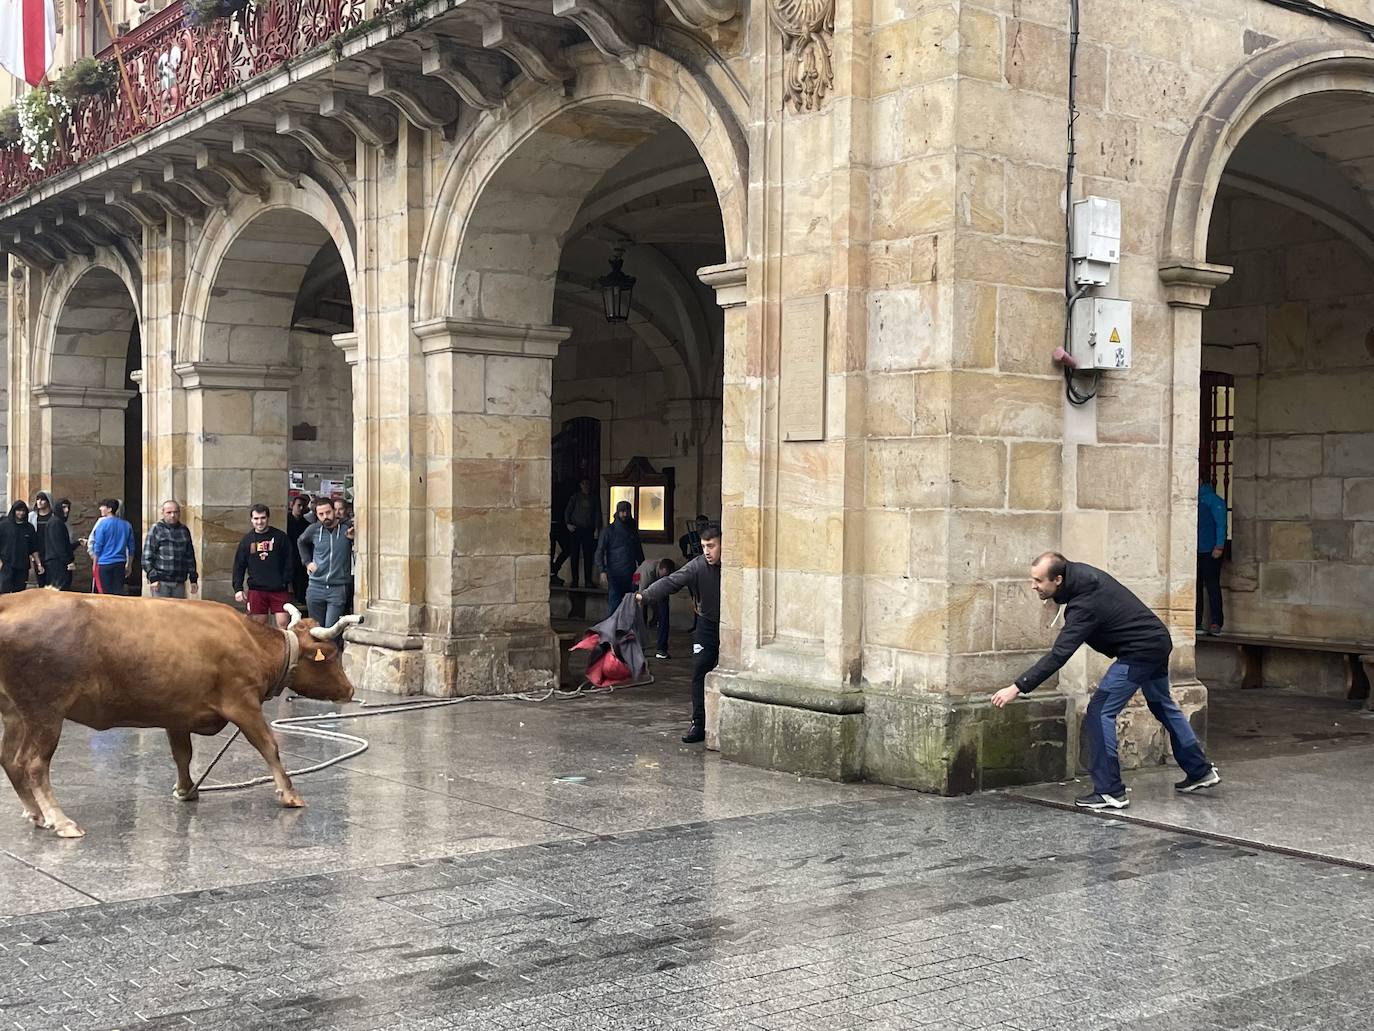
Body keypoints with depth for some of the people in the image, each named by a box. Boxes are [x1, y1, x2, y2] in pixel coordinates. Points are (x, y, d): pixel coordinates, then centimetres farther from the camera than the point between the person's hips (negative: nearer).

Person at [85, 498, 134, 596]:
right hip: (120, 564, 4)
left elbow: (98, 546, -6)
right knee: (118, 593, 6)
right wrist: (129, 565, 18)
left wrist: (94, 564, 2)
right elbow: (131, 548, 11)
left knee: (105, 594, 1)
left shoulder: (102, 523, -7)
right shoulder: (126, 525, 7)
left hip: (104, 563, -4)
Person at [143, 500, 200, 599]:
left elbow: (190, 556, 19)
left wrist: (193, 579, 14)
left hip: (179, 583, 4)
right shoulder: (156, 529, 0)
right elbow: (147, 556, -3)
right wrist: (153, 577, -12)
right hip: (161, 582, -4)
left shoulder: (184, 530, 13)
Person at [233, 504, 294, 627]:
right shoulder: (247, 540, 7)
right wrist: (238, 588, 2)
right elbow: (239, 566, 10)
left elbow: (289, 562, 1)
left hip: (279, 589, -2)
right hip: (256, 590, 2)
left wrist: (286, 582, -7)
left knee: (283, 624, -6)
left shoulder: (280, 537, 0)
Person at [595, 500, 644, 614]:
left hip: (631, 576, 4)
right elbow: (600, 552, -4)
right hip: (615, 576, -4)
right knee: (613, 608, -7)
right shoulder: (609, 531, 2)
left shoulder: (633, 531, 16)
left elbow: (639, 553, 23)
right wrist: (603, 571, -16)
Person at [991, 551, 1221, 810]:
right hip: (1158, 641, 11)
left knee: (1099, 714, -12)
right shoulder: (1078, 572, -6)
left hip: (1140, 652, -11)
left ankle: (1110, 792, -10)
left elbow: (1058, 656, -36)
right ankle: (1200, 771, 41)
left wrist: (1018, 688, -38)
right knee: (1163, 706, 26)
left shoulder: (1085, 606, -30)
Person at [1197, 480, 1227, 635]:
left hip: (1210, 552, -6)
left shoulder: (1212, 499, -5)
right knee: (1195, 587, 5)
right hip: (1195, 552, 6)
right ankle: (1196, 623, 9)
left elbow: (1221, 523, -8)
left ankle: (1216, 622, 0)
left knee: (1212, 586, -3)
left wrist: (1219, 546, -15)